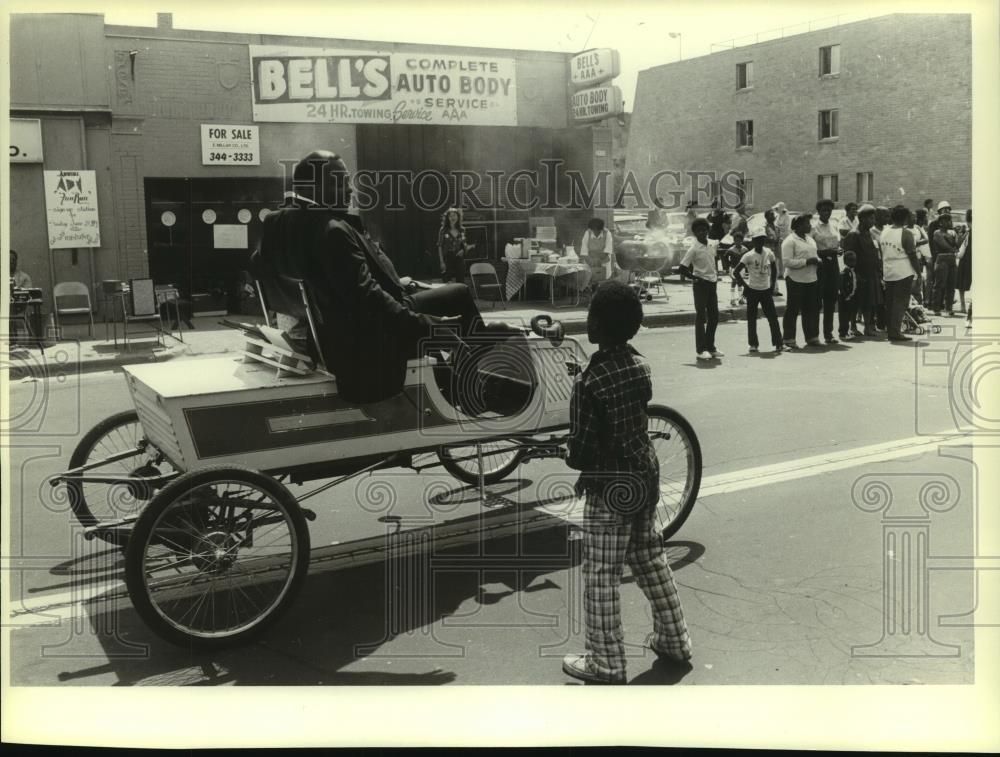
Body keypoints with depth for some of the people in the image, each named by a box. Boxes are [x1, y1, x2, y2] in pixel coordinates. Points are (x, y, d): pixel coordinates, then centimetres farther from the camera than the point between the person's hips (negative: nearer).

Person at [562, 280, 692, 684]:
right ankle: (674, 638, 33)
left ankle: (606, 662, 15)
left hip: (610, 486, -8)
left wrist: (568, 454, 1)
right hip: (646, 474, 8)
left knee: (601, 574, 5)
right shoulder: (641, 365, -1)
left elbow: (583, 452, -21)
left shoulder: (589, 382, -24)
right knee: (650, 558, 21)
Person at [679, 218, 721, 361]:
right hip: (701, 284, -7)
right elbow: (682, 268, -17)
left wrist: (716, 272, 13)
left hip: (712, 283, 7)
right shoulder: (693, 248, -14)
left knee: (714, 317, 10)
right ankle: (701, 350, 1)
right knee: (701, 317, -4)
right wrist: (695, 278, -12)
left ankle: (710, 347, 19)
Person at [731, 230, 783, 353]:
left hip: (766, 290, 2)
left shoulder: (769, 254, -1)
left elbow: (774, 269, 12)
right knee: (751, 318, 3)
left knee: (772, 317, -1)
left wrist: (772, 284, 6)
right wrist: (744, 285, -10)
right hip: (752, 291, -2)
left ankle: (778, 343, 4)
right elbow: (736, 271, -12)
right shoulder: (749, 256, -12)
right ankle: (753, 344, 13)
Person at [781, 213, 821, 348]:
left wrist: (817, 261, 4)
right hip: (796, 280, -8)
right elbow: (787, 262, -18)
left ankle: (812, 337, 22)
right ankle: (789, 339, 7)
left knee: (812, 309, 11)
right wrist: (807, 261, -21)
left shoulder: (810, 239, 17)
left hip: (812, 279, 8)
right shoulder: (790, 241, -10)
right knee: (793, 310, -1)